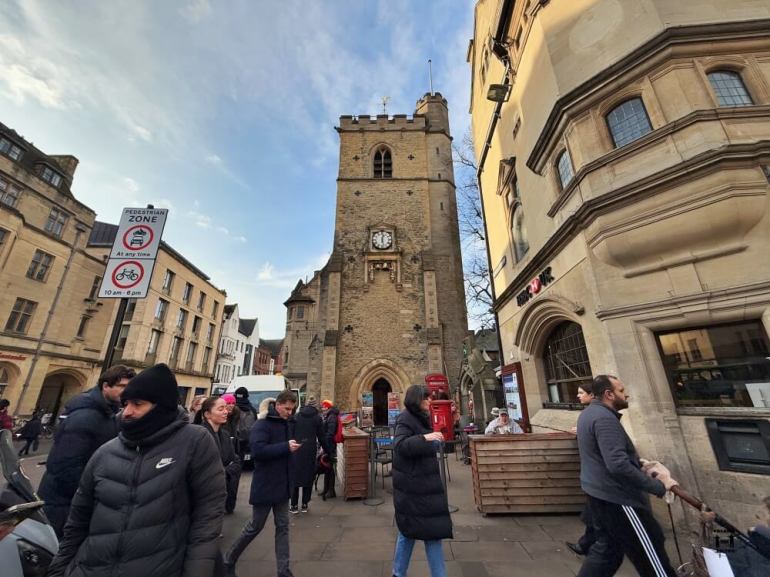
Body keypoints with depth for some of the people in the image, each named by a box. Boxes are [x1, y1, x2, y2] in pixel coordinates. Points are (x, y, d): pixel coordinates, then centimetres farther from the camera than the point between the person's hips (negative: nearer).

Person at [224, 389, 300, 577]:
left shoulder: (286, 424, 6)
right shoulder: (262, 424, -17)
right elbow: (257, 450, -29)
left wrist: (293, 447, 0)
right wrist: (285, 447, -29)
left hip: (282, 485, 7)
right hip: (264, 485, -7)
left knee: (283, 527, 12)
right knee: (255, 527, 11)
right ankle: (228, 560, 35)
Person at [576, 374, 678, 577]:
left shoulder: (589, 413, 9)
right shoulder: (604, 418, -24)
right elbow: (618, 465, -31)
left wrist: (641, 463, 13)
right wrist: (658, 486, -22)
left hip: (599, 493, 10)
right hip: (616, 497, -9)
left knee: (606, 547, 21)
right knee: (650, 554, 7)